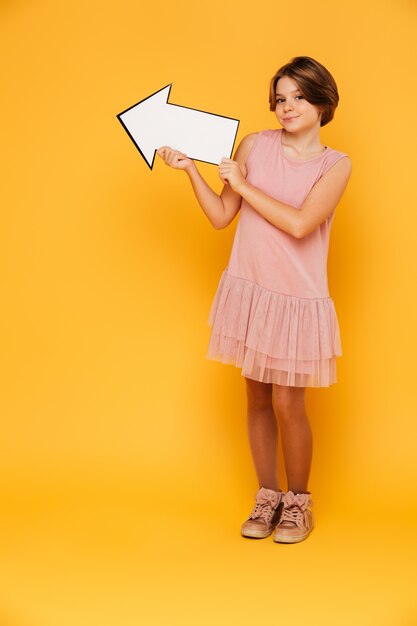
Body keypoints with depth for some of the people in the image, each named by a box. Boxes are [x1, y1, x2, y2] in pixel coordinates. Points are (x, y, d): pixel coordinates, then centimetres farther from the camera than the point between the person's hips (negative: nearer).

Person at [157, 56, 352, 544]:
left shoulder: (336, 165, -6)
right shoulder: (254, 145, 2)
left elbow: (300, 223, -20)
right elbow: (221, 216, 4)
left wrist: (243, 185, -13)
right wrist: (189, 169, -6)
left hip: (297, 300, -3)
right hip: (249, 289, 3)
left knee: (287, 403, 0)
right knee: (257, 398, 11)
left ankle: (298, 501, 23)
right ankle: (267, 496, 28)